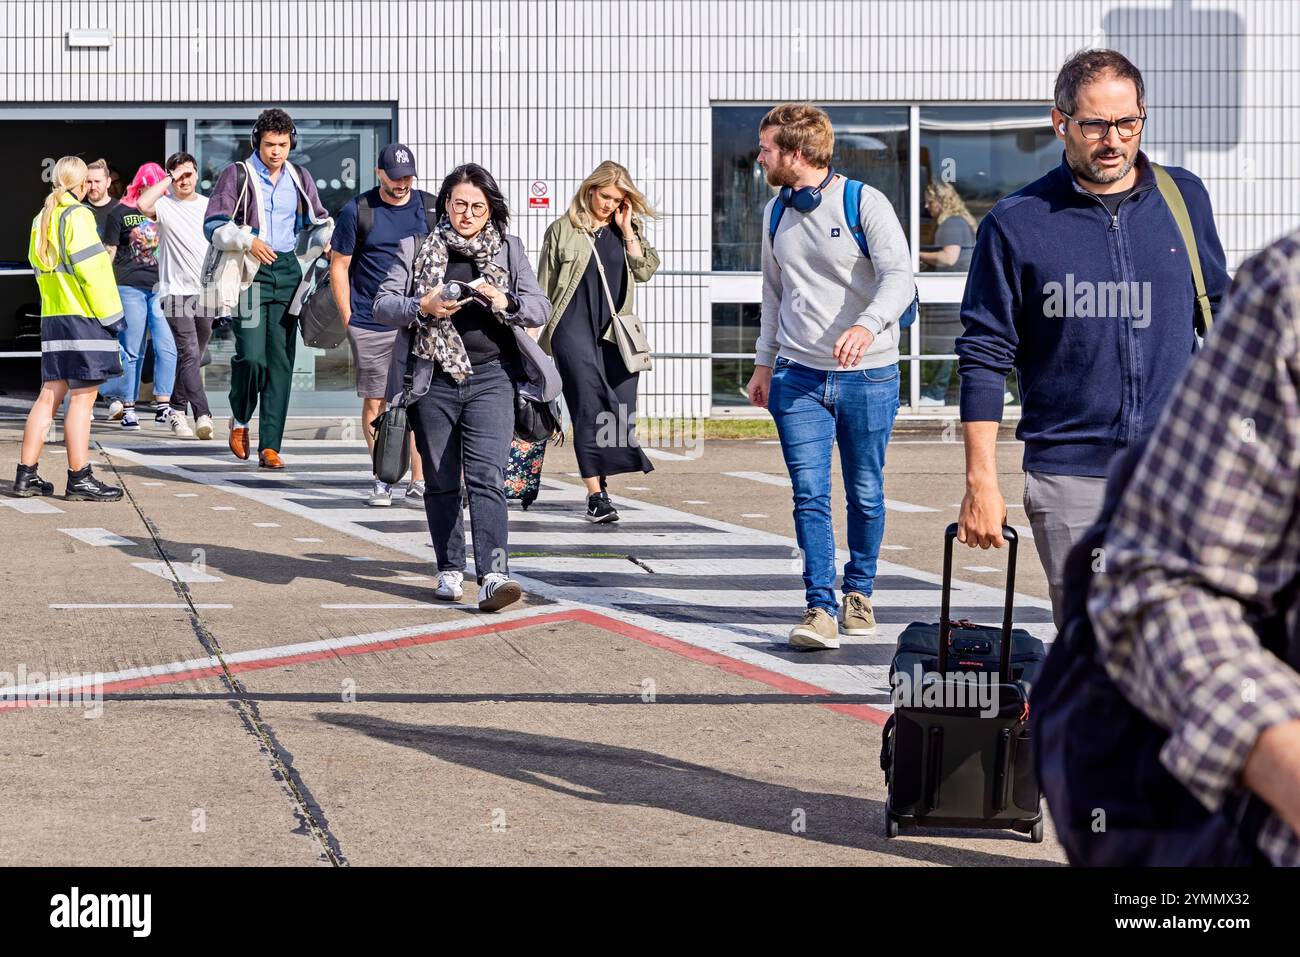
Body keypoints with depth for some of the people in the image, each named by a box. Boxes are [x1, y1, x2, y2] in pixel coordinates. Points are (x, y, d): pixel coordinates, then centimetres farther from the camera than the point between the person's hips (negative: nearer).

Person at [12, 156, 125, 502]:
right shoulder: (77, 216, -10)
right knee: (82, 396, -6)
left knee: (50, 394, 11)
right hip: (84, 318, -8)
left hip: (52, 317, 8)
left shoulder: (41, 220, 15)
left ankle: (26, 475, 10)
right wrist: (111, 314, -12)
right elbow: (92, 269, -16)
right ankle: (80, 479, -6)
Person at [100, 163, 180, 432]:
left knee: (167, 347, -7)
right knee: (132, 350, 0)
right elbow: (109, 253, 5)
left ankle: (163, 407, -4)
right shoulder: (121, 213, 4)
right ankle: (127, 407, 9)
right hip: (130, 287, -3)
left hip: (161, 286, 3)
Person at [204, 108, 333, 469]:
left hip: (287, 270, 4)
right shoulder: (237, 175, 1)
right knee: (251, 355, -16)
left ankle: (270, 445, 2)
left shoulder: (300, 179, 14)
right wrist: (248, 241, -19)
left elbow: (318, 223, 25)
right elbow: (213, 226, -3)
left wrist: (326, 239, 2)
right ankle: (240, 419, 12)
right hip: (249, 272, -4)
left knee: (281, 361, 0)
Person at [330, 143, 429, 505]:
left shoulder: (431, 209, 7)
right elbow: (339, 266, 5)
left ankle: (419, 481, 1)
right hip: (370, 326, -1)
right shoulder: (357, 211, 1)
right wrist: (348, 318, -1)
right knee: (375, 402, 3)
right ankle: (382, 480, 12)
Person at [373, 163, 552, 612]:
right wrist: (423, 307, -17)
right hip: (433, 380, 1)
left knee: (486, 477, -15)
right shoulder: (416, 249, 8)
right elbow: (382, 303, 3)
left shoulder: (510, 249, 11)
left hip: (490, 377, -1)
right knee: (441, 482, 8)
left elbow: (540, 307, 7)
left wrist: (505, 302, -14)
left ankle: (493, 575, -24)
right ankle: (450, 570, 21)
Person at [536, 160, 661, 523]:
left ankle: (600, 483, 12)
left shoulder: (628, 230, 15)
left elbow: (646, 270, 3)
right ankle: (595, 494, -14)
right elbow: (544, 285, 7)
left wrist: (627, 231, -2)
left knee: (620, 408, -1)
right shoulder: (563, 229, 5)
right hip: (574, 328, -4)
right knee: (589, 405, -11)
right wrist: (536, 328, 4)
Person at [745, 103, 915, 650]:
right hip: (798, 377, 4)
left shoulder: (865, 204, -8)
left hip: (868, 377, -4)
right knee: (810, 495, -7)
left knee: (866, 494, 6)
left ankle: (859, 594, 24)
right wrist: (764, 363, 20)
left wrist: (867, 326, -36)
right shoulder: (777, 213, 11)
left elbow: (899, 277, -18)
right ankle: (820, 609, -8)